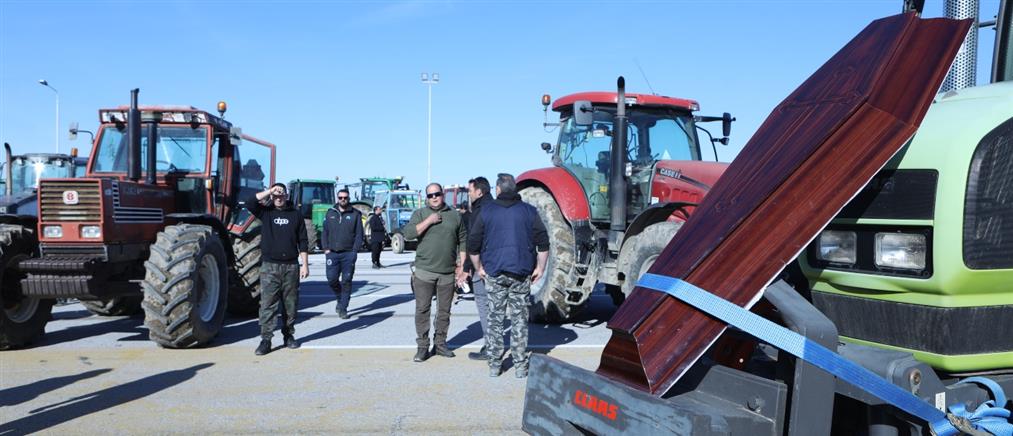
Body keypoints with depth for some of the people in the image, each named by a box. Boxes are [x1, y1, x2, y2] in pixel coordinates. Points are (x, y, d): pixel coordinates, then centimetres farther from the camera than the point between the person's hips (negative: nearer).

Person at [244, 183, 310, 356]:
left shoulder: (296, 215, 7)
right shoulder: (266, 212, 7)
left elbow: (303, 242, 7)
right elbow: (249, 203, -13)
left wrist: (305, 265, 2)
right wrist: (269, 191, -14)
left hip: (291, 266, 1)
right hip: (269, 267, -1)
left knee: (290, 304, 8)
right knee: (267, 304, -4)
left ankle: (289, 335, 21)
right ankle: (266, 339, -1)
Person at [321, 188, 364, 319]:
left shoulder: (355, 214, 5)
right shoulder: (330, 213, 11)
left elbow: (359, 234, 2)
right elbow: (324, 232, 11)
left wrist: (354, 250, -7)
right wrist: (326, 248, 1)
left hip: (348, 253, -2)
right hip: (332, 253, 2)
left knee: (346, 281, -1)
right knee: (332, 279, -4)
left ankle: (343, 308, 7)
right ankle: (339, 298, 25)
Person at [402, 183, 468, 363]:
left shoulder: (455, 215, 9)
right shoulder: (420, 214, 5)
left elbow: (463, 242, 11)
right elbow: (408, 233, -10)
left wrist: (462, 265, 4)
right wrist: (428, 221, -14)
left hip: (448, 273, 2)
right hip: (424, 272, -2)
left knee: (444, 310, 8)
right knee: (422, 309, 0)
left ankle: (440, 343, 21)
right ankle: (422, 346, 8)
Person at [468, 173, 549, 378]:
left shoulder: (487, 211, 1)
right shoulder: (529, 211, 3)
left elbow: (473, 245, 1)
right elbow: (543, 243, -1)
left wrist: (479, 268, 12)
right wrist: (540, 268, 8)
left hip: (494, 274, 0)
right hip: (521, 274, 0)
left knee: (495, 319, 8)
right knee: (519, 319, 6)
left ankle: (494, 365, 13)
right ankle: (520, 366, 9)